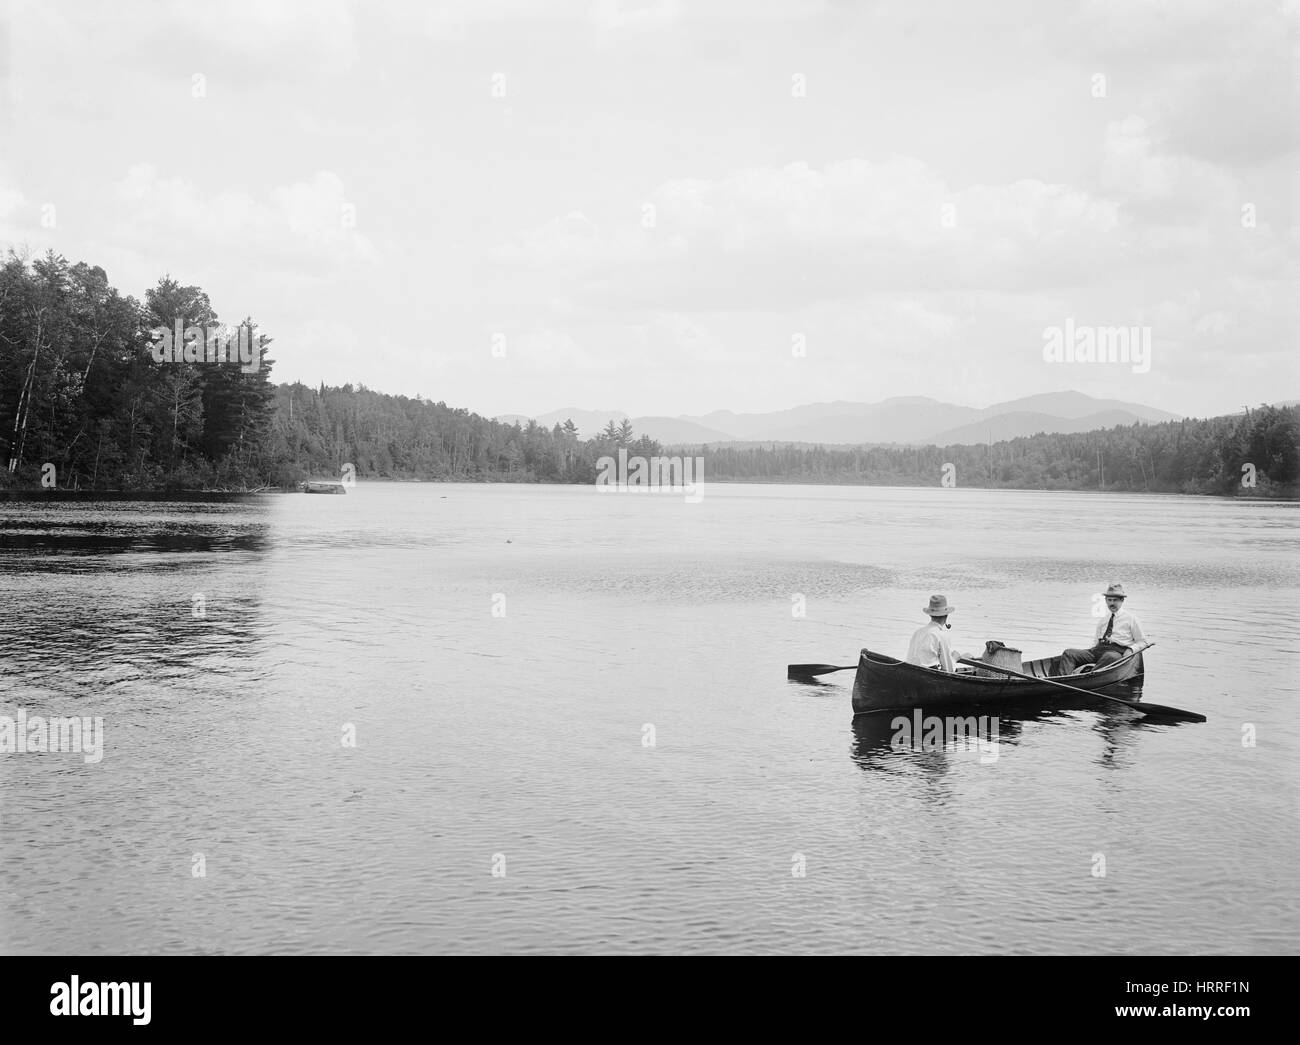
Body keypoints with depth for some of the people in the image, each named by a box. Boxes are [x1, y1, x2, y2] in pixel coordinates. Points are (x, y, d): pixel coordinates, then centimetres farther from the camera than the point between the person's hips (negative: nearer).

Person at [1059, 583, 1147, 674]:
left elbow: (1142, 642, 12)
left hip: (1116, 651, -5)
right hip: (1097, 649, 5)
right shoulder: (1102, 621, 25)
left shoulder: (1130, 619, 11)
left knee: (1110, 657, -43)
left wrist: (1130, 649, -6)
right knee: (1068, 654, -17)